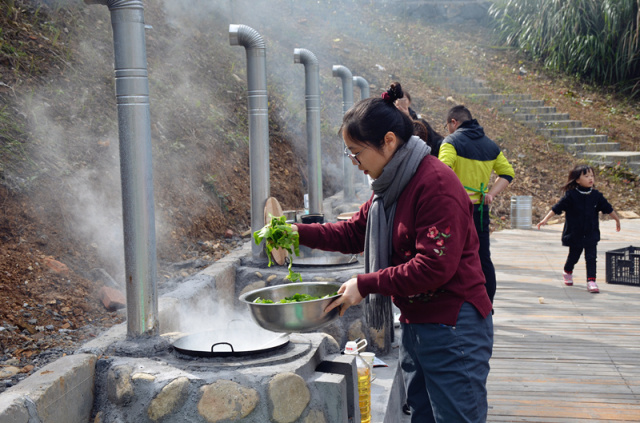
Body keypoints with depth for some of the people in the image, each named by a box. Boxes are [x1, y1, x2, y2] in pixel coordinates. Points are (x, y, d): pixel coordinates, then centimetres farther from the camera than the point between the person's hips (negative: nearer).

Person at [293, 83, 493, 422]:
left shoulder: (436, 183, -20)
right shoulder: (390, 186, 11)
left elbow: (433, 267, -25)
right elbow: (355, 232, 18)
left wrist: (365, 284, -19)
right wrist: (299, 233, 6)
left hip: (453, 331, -10)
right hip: (415, 326, 10)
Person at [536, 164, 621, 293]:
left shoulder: (596, 195, 0)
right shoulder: (571, 195, -10)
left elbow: (608, 208, 14)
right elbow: (557, 208, -10)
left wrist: (617, 220, 25)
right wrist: (545, 219, -17)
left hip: (591, 234, 2)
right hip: (575, 233, -2)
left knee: (591, 257, -7)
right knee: (574, 255, 14)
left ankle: (591, 281, -3)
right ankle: (567, 272, 41)